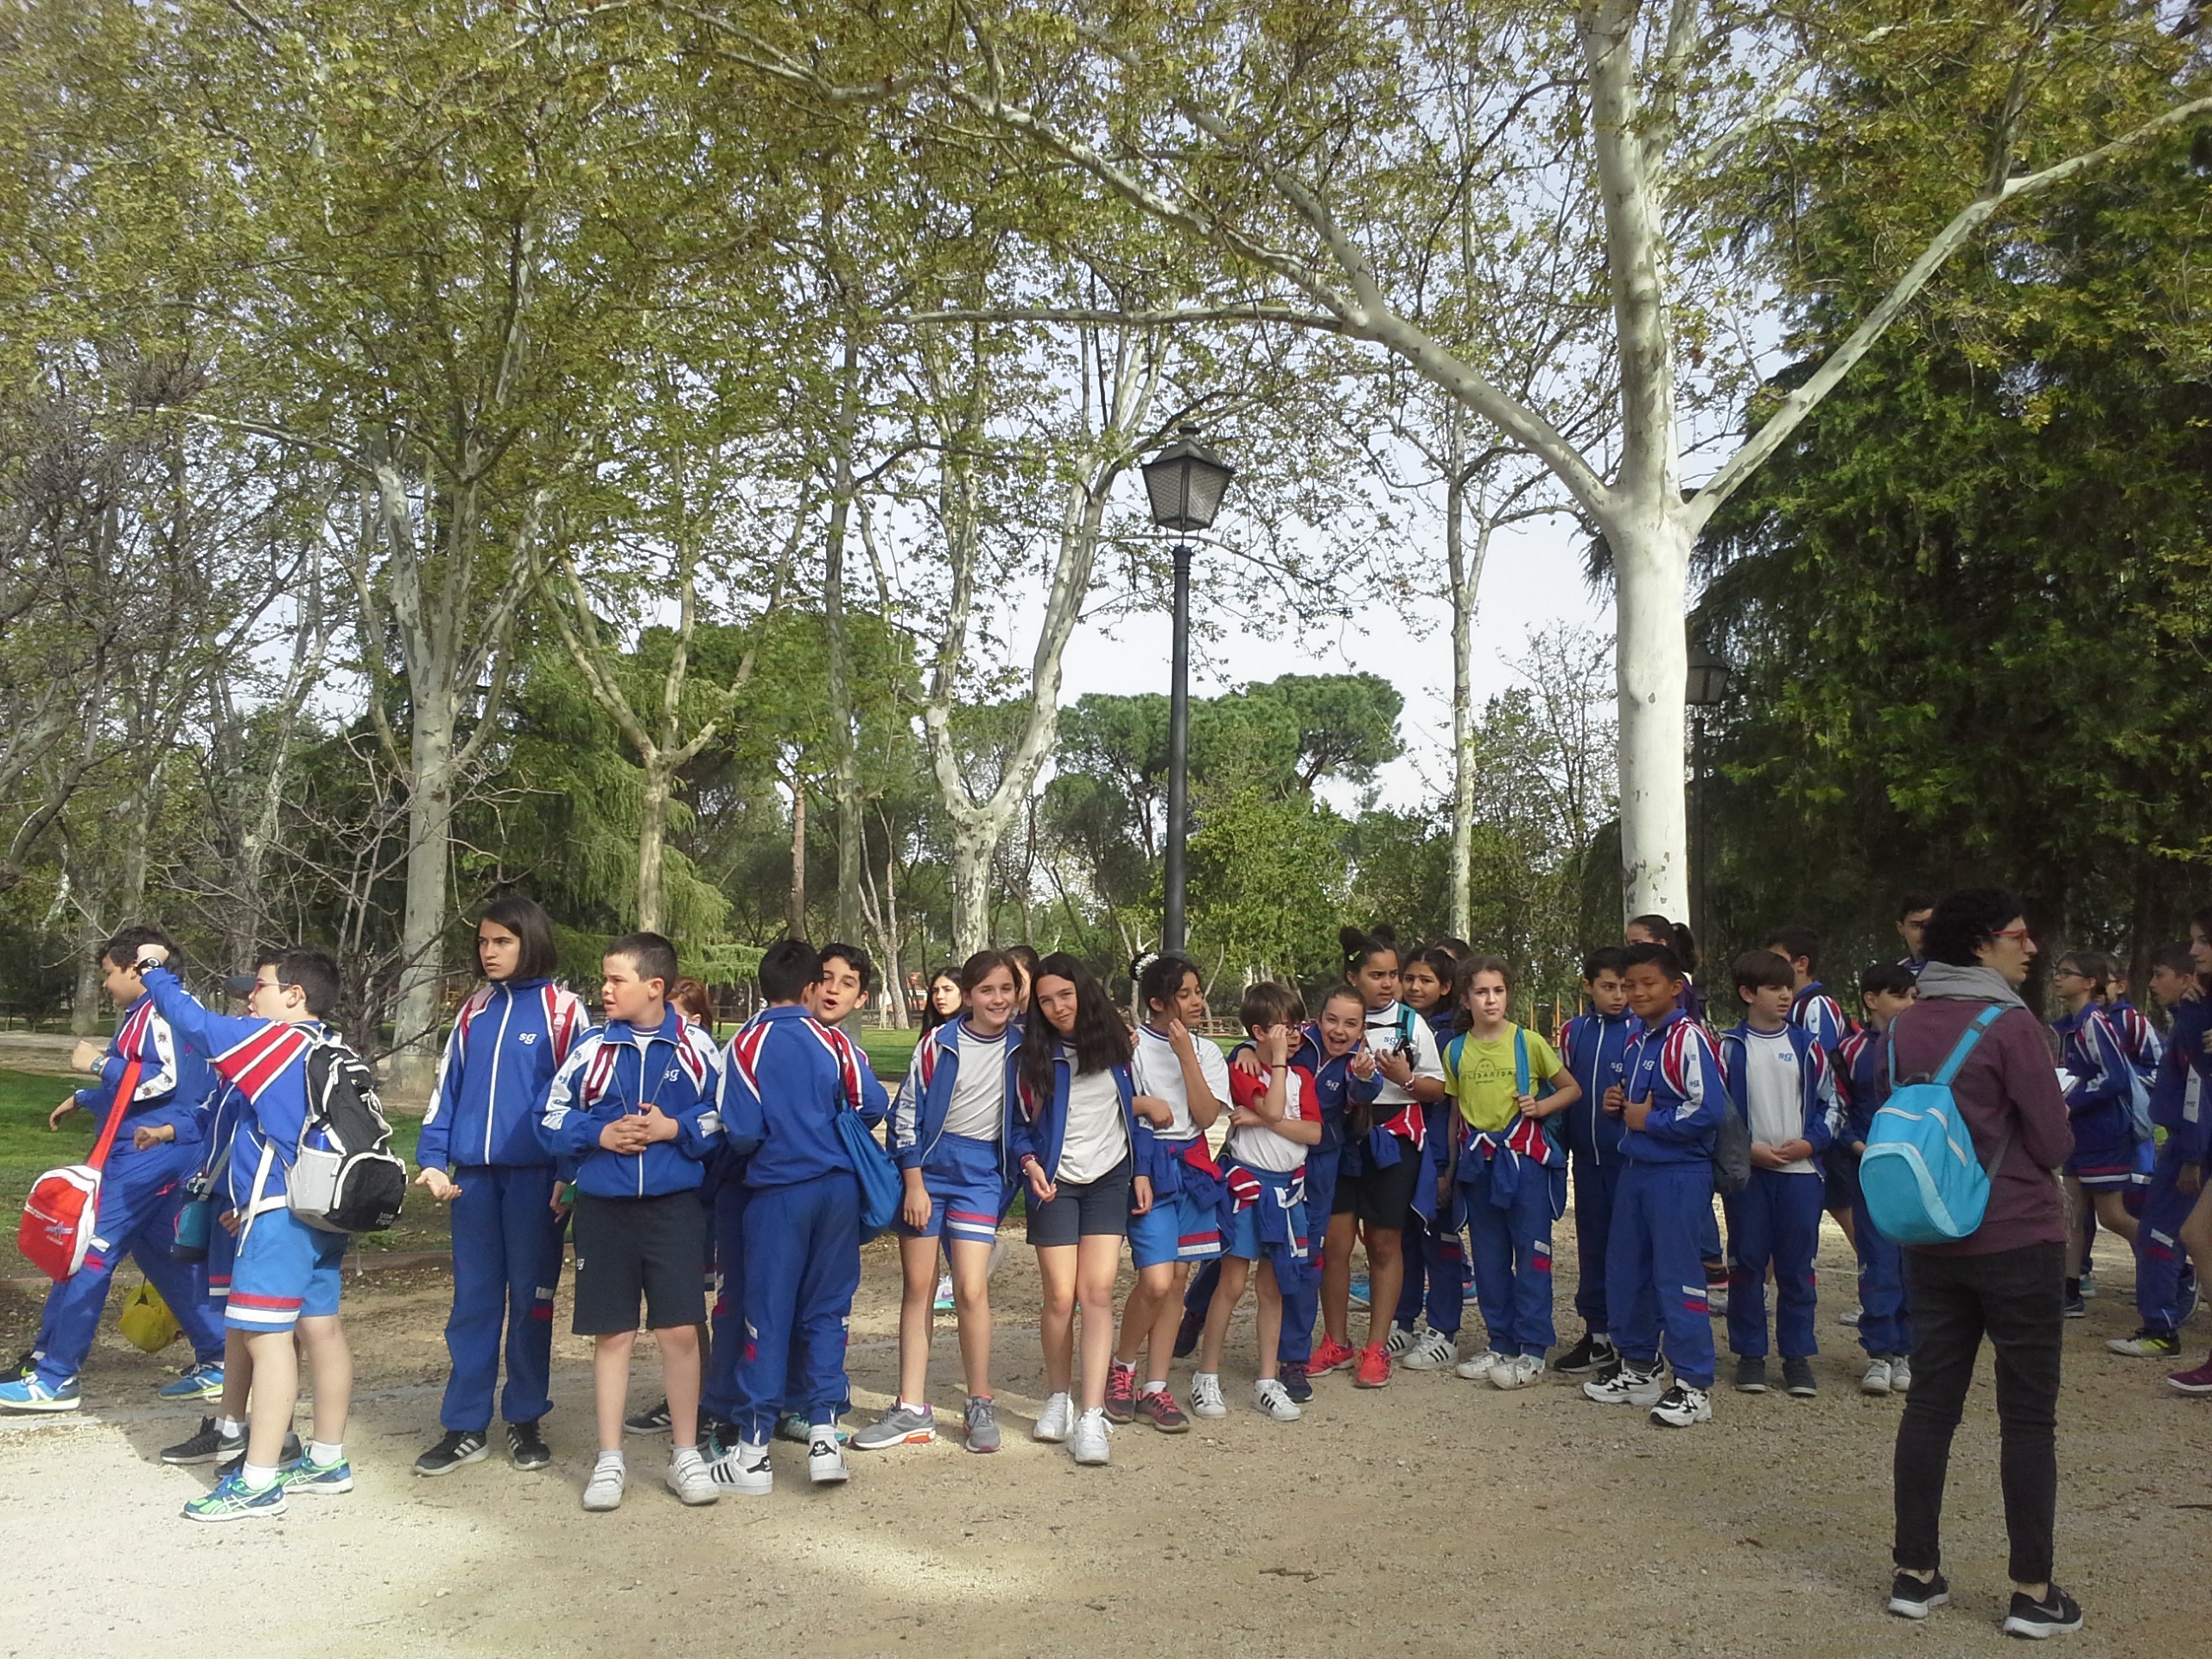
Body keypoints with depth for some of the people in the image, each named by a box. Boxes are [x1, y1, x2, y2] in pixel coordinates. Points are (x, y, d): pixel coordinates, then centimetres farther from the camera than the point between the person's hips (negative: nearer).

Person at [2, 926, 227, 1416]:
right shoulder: (141, 1015, 19)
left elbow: (166, 1081, -24)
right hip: (160, 1156, 10)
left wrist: (99, 1063, -15)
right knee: (163, 1257, 13)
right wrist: (82, 1099, 38)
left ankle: (54, 1378, 1)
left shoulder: (156, 1013, -13)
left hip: (146, 1155, -10)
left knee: (87, 1254, -6)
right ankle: (216, 1362, 16)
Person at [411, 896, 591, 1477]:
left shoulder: (563, 1010, -2)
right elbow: (446, 1089, 13)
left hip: (534, 1176, -4)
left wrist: (569, 1175, -10)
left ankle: (525, 1420, 18)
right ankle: (465, 1427, 16)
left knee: (532, 1298, 6)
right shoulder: (474, 1011, 12)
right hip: (473, 1175, 4)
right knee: (472, 1300, 8)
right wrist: (433, 1160, 1)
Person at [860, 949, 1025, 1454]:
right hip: (926, 1166, 0)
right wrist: (915, 1183, -7)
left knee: (971, 1289, -9)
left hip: (980, 1172, 0)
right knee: (917, 1286, 4)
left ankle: (980, 1406, 8)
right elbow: (907, 1112, -4)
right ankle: (912, 1410, 13)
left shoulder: (1021, 1047, 0)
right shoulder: (940, 1043, -6)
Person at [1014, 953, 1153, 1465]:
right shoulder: (1035, 1055, 0)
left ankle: (1091, 1417, -9)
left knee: (1097, 1292, -10)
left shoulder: (1117, 1044, 2)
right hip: (1057, 1183, 0)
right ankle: (1058, 1399, 18)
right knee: (1061, 1297, -4)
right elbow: (1020, 1124, 5)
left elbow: (1137, 1111, 10)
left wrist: (1142, 1172, 6)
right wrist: (1030, 1162, -13)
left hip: (1110, 1180, 0)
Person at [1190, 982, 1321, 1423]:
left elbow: (1315, 1132, -4)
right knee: (1233, 1283, -5)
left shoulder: (1302, 1077, 9)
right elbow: (1273, 1108, -23)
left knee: (1272, 1287, 10)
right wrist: (1279, 1058, -15)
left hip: (1287, 1187, 5)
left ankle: (1268, 1382, 16)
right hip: (1246, 1183, -5)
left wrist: (1262, 1120, -14)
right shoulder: (1241, 1071, -6)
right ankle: (1206, 1378, 5)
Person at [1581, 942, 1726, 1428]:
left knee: (1676, 1277, -5)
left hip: (1679, 1174, -9)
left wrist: (1648, 1119, -14)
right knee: (1624, 1272, 14)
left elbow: (1708, 1110, -23)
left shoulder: (1688, 1038, -14)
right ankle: (1637, 1369, 28)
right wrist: (1619, 1105, 6)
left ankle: (1693, 1386, 5)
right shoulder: (1636, 1041, 14)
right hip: (1634, 1169, 9)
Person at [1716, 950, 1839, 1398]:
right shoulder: (1729, 1047, -1)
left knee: (1797, 1266, 6)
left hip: (1800, 1171, 2)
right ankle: (1749, 1354, 14)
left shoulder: (1806, 1045, 6)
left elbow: (1831, 1103, 9)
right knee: (1747, 1264, 4)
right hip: (1746, 1172, -1)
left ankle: (1798, 1356, 15)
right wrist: (1747, 1149, -10)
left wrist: (1809, 1143, -6)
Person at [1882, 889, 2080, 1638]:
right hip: (2019, 1241, -5)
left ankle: (1915, 1574, 17)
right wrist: (2018, 1142, 10)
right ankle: (2032, 1592, 11)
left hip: (1932, 1243, 5)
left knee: (1929, 1405, 11)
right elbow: (2054, 1143, -10)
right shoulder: (2011, 1024, -14)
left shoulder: (1902, 1027, 3)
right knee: (2028, 1418, 4)